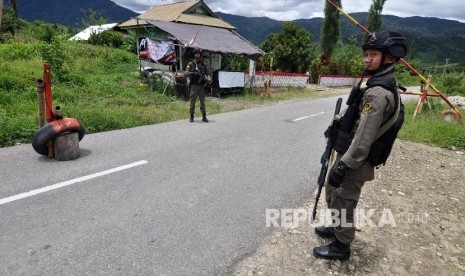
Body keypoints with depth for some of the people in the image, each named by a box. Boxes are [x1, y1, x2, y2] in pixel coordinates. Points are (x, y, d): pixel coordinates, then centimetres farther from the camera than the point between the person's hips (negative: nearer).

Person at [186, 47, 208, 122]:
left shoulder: (203, 64, 10)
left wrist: (205, 78, -5)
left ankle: (204, 116, 9)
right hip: (193, 85, -2)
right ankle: (191, 116, 9)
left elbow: (206, 73, 16)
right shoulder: (190, 64, 3)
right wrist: (194, 73, -23)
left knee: (202, 101, 3)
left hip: (201, 86, 2)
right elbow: (187, 73, -7)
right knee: (192, 101, 0)